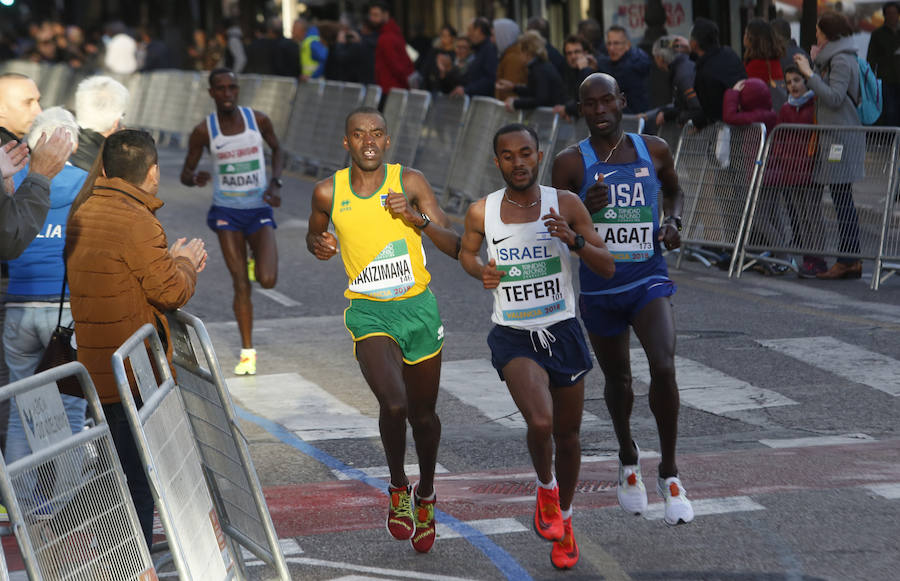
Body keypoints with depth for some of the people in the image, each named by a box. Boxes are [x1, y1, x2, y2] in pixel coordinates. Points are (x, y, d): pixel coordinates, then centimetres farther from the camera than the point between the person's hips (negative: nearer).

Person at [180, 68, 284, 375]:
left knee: (267, 280, -16)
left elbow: (277, 150, 12)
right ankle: (247, 353, 7)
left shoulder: (258, 120, -6)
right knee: (241, 284, -5)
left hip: (259, 210, 1)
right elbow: (185, 174, 0)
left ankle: (256, 258, 22)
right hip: (226, 212, 0)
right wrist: (196, 178, -24)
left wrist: (275, 183, -4)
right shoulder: (204, 131, -8)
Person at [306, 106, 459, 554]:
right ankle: (398, 489, 5)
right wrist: (319, 244, -5)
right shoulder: (328, 193, -2)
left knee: (423, 413, 11)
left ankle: (425, 495, 39)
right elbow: (313, 236, 19)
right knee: (394, 404, -22)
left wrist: (419, 219, -24)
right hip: (368, 312, -1)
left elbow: (455, 248, -7)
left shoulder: (410, 182, -6)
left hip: (418, 307, 1)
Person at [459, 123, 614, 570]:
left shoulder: (566, 205, -7)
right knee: (540, 423, -25)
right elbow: (467, 252, 16)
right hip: (513, 338, -2)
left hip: (563, 332, 2)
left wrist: (574, 240, -24)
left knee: (567, 435, 13)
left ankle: (564, 517, 38)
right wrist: (481, 271, -6)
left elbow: (607, 268, -6)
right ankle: (545, 488, 7)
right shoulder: (482, 213, -5)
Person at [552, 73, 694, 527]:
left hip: (648, 280, 0)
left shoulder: (653, 150, 0)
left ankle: (669, 473, -6)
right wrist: (584, 210, -24)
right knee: (617, 378, 16)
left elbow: (674, 191, 20)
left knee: (663, 367, -21)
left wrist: (673, 221, -1)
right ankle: (628, 458, 45)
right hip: (598, 287, 0)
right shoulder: (571, 163, -6)